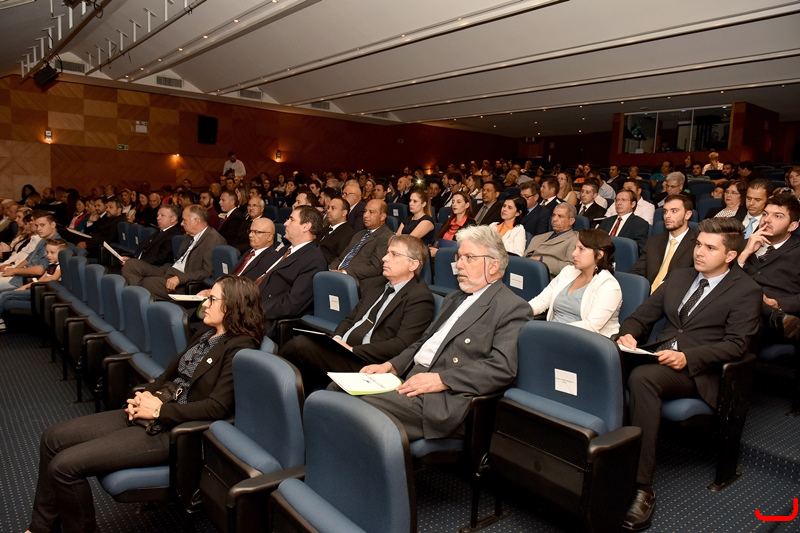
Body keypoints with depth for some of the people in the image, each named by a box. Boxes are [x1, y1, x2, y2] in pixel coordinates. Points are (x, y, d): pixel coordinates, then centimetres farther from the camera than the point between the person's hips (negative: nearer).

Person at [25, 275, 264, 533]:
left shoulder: (239, 349, -16)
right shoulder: (206, 333, 11)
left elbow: (217, 407, -23)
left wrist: (158, 410, -17)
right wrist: (146, 394, -3)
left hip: (173, 429, -9)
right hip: (149, 413, 9)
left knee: (64, 465, -13)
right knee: (53, 437, 7)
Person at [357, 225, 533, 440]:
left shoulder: (513, 308, -4)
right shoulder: (454, 298, 25)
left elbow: (502, 368, -16)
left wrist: (441, 379, -22)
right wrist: (391, 366, 8)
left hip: (447, 398, -8)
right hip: (412, 381, 9)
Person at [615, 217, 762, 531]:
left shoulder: (746, 291, 3)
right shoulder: (679, 277, 19)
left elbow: (736, 344, -8)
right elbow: (642, 316, 18)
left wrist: (687, 357, -22)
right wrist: (628, 334, -5)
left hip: (697, 370, -5)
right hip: (657, 356, 5)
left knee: (641, 377, -37)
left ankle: (641, 487, -32)